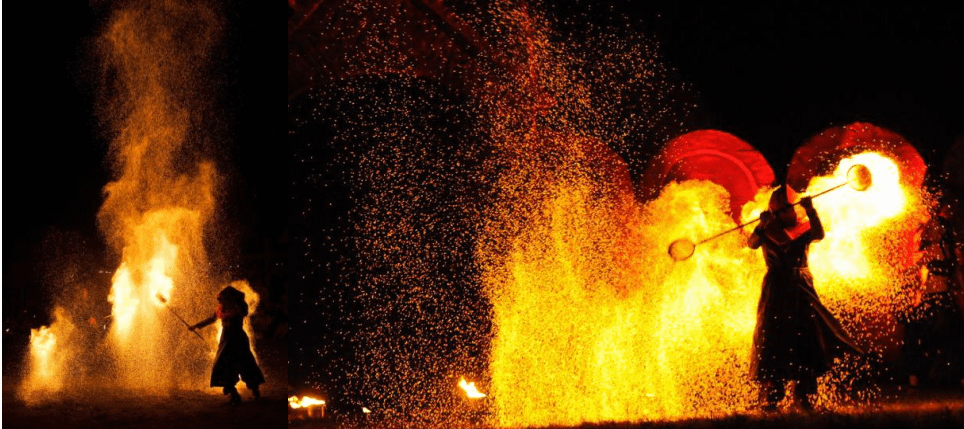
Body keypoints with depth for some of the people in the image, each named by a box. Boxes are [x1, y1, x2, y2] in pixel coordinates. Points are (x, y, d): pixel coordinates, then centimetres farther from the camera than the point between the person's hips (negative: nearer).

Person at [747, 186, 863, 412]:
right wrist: (763, 225, -35)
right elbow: (752, 243, -18)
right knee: (773, 342, -7)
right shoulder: (768, 230, 2)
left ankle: (802, 396, 7)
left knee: (808, 339, -2)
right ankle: (769, 399, -2)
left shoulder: (802, 228, 9)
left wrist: (810, 211, -25)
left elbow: (819, 234, -12)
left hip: (802, 291, 3)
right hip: (776, 291, -3)